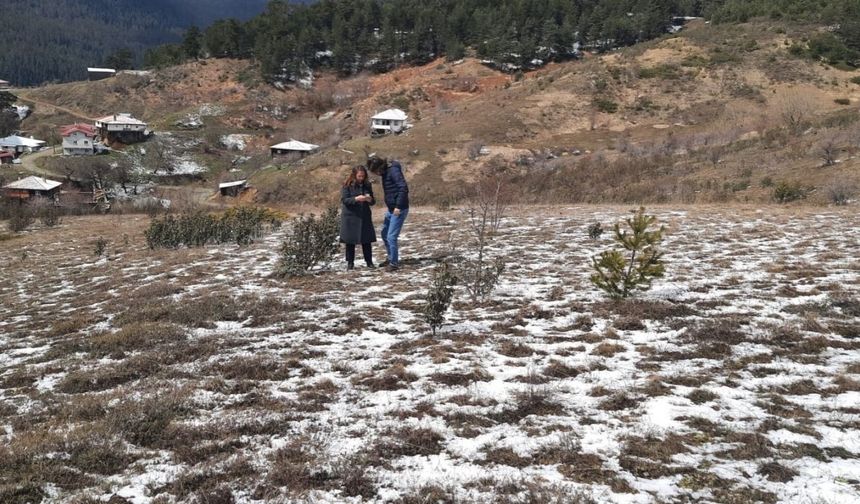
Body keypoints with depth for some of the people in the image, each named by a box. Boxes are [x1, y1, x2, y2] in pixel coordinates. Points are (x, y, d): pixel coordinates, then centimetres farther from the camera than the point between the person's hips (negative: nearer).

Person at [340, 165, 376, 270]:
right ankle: (350, 262, 11)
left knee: (367, 240, 2)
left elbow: (373, 202, 9)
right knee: (350, 241, 2)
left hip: (364, 217, 3)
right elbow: (344, 200, -11)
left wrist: (369, 199, -15)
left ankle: (369, 261, 11)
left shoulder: (367, 185, 6)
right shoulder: (347, 186, -5)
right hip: (350, 217, -3)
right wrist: (356, 199, -25)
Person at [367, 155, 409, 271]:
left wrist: (398, 207, -25)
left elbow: (404, 188, -26)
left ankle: (394, 263, 3)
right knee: (384, 234, 19)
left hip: (399, 210, -10)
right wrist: (388, 205, 14)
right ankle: (391, 258, 34)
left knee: (391, 236, -9)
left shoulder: (394, 171, -19)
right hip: (391, 209, 10)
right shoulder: (385, 172, 10)